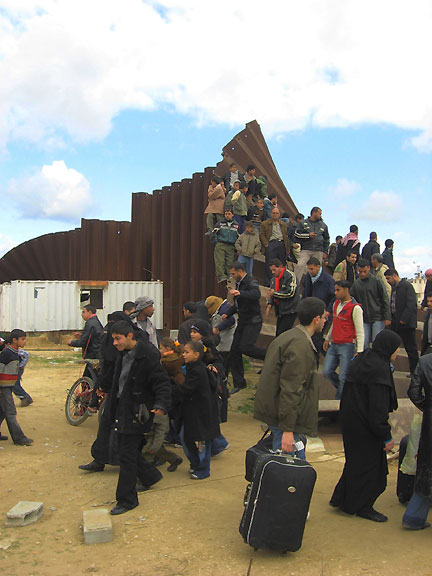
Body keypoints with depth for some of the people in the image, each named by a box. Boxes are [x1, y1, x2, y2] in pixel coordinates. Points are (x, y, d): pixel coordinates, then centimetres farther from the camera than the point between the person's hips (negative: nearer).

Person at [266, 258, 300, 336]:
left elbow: (290, 293, -21)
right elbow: (271, 292, 15)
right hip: (280, 310, 8)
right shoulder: (274, 278, 9)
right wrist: (269, 304, -1)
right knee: (278, 334, 14)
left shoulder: (290, 276, -15)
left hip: (290, 311, -8)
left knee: (282, 334, -13)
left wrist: (274, 293, -18)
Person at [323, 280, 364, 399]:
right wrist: (327, 339, 27)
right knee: (327, 372, 3)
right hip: (333, 345, 7)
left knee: (343, 377, -2)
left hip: (347, 346, -7)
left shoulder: (355, 308, -12)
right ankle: (346, 389, 24)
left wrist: (359, 351, -19)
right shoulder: (336, 304, 11)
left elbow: (360, 331, -13)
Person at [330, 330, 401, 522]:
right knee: (370, 464, 6)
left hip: (350, 419, 9)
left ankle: (342, 499, 31)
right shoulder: (379, 369, -23)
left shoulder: (362, 359, 6)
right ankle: (362, 507, 21)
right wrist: (387, 436, -15)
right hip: (364, 426, -9)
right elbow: (378, 408, -23)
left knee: (356, 461, 21)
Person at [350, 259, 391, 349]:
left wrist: (387, 317, -8)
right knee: (363, 344, 4)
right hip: (364, 319, 3)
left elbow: (385, 300, -4)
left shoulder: (376, 281, -5)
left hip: (378, 318, -3)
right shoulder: (356, 283, 5)